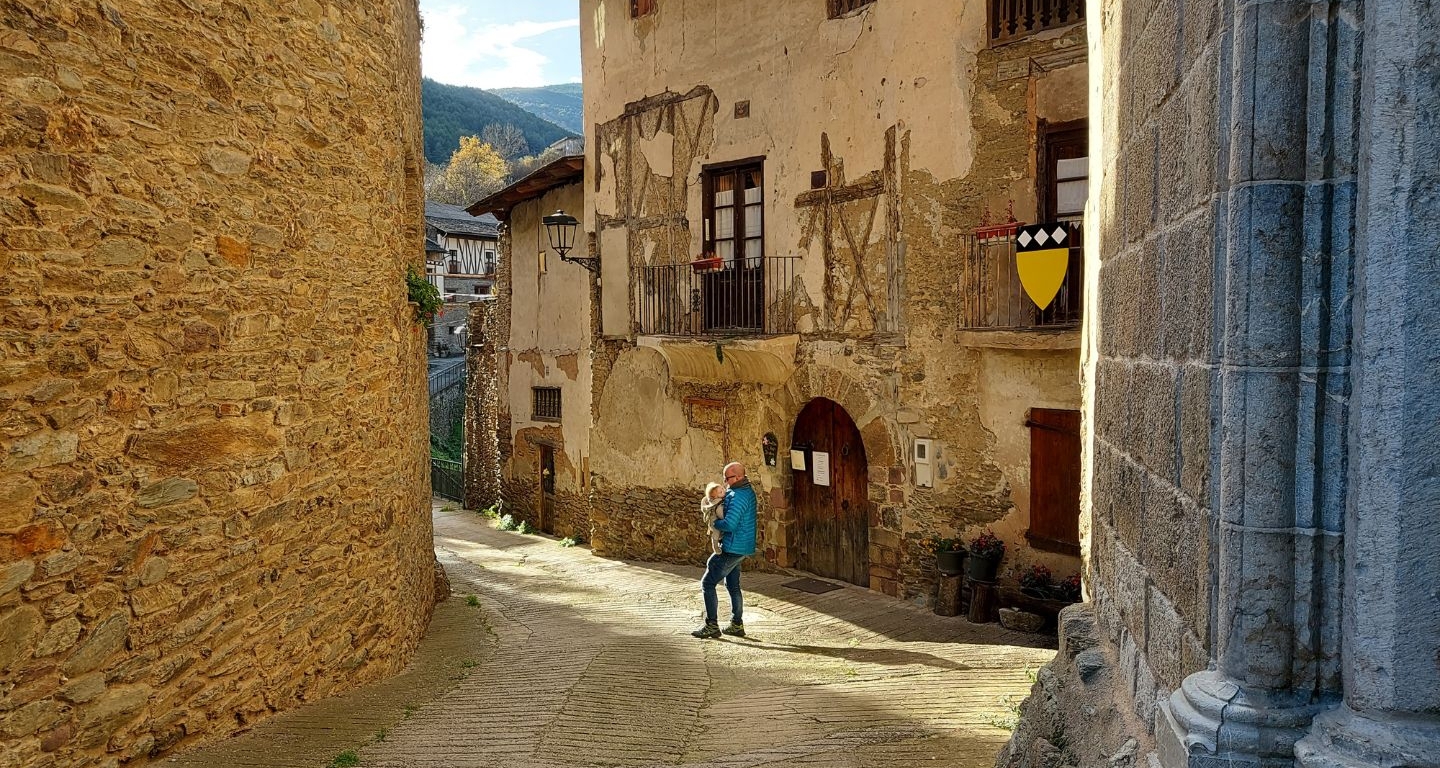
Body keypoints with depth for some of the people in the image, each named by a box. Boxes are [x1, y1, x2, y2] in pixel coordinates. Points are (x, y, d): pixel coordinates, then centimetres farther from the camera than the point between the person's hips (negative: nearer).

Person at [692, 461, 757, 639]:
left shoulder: (738, 497, -23)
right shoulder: (748, 491, 10)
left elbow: (729, 524, -30)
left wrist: (714, 522, -12)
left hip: (732, 548, -11)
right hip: (740, 547, 11)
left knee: (707, 583, -4)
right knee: (732, 585, 20)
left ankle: (712, 626, -2)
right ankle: (737, 625, 25)